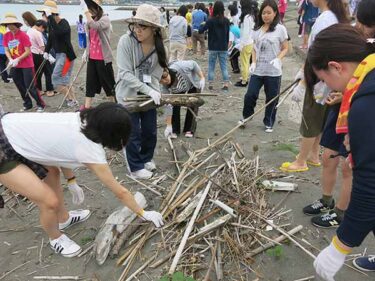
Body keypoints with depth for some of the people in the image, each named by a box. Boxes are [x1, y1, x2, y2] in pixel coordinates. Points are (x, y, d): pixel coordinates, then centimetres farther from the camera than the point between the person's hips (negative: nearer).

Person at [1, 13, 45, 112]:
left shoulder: (23, 35, -13)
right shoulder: (6, 36, 3)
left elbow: (28, 52, -14)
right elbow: (7, 51, 5)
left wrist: (17, 60, -21)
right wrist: (11, 60, -14)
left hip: (26, 65, -6)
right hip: (15, 66, 6)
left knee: (30, 87, -6)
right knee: (20, 86, 12)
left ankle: (40, 104, 8)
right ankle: (27, 104, 27)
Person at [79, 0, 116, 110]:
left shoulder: (105, 19, -9)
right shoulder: (92, 20, 13)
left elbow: (95, 26, -30)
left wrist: (85, 10, -27)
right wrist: (86, 51, 12)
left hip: (103, 58, -7)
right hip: (91, 57, 7)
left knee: (108, 82, 3)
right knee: (90, 82, 8)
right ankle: (86, 107, 14)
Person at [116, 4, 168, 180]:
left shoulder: (159, 47, -6)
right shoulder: (126, 41, -19)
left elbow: (156, 74, -2)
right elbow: (125, 74, -22)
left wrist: (155, 92, -19)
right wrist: (148, 90, -27)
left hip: (148, 94, 4)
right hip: (128, 94, -4)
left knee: (150, 130, 13)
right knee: (133, 133, 3)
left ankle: (147, 159, 38)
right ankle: (136, 167, 22)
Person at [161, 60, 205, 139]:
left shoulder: (179, 67, -43)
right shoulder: (165, 86, -32)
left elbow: (193, 64, -24)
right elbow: (168, 104, -28)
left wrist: (202, 78, -26)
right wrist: (168, 125, -28)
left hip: (193, 84, -1)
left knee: (192, 106, -8)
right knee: (175, 105, -13)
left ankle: (189, 130, 4)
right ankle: (174, 130, 1)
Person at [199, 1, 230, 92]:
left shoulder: (211, 21, -11)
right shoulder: (226, 21, 2)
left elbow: (200, 31, -12)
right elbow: (228, 34, 10)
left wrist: (202, 25, 9)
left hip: (213, 48, -3)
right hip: (223, 48, 3)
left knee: (211, 67, 7)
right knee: (224, 66, 7)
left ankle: (210, 85, 8)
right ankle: (226, 85, 4)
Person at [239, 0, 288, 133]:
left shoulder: (280, 29, -3)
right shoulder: (257, 30, 9)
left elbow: (285, 49, -1)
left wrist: (277, 59, -19)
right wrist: (253, 62, 0)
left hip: (273, 72, -3)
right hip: (257, 70, 3)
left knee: (271, 99, 6)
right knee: (250, 95, 1)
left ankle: (269, 123, 22)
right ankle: (246, 117, 25)